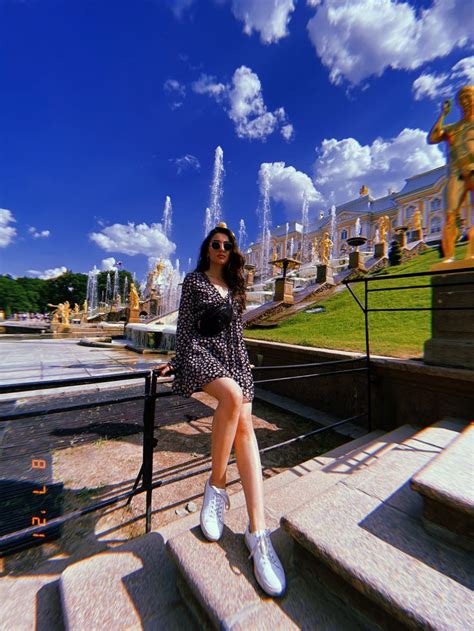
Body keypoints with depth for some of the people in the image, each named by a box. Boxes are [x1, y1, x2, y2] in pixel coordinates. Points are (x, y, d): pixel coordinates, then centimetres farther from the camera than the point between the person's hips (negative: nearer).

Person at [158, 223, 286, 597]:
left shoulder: (235, 285, 22)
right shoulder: (193, 279, 11)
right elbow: (185, 323, 4)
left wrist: (243, 361, 21)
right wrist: (179, 361, -1)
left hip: (233, 355, 4)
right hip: (202, 351, -4)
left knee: (245, 426, -17)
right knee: (232, 396, -36)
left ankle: (258, 531, -16)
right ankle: (216, 486, -15)